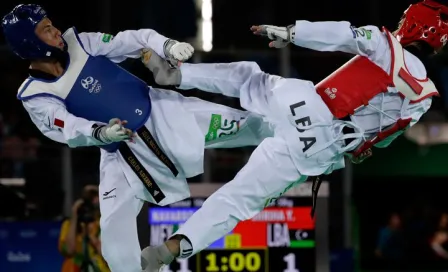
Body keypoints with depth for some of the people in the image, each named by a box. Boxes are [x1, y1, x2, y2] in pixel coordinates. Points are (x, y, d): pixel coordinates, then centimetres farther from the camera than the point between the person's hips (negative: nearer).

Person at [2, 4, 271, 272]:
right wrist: (102, 133, -47)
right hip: (121, 153, -2)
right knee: (115, 225, -10)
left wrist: (167, 46, -28)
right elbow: (69, 129, -27)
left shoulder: (79, 43, -8)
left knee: (247, 126, 4)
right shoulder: (36, 96, -15)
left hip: (161, 112, 2)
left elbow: (131, 40, -9)